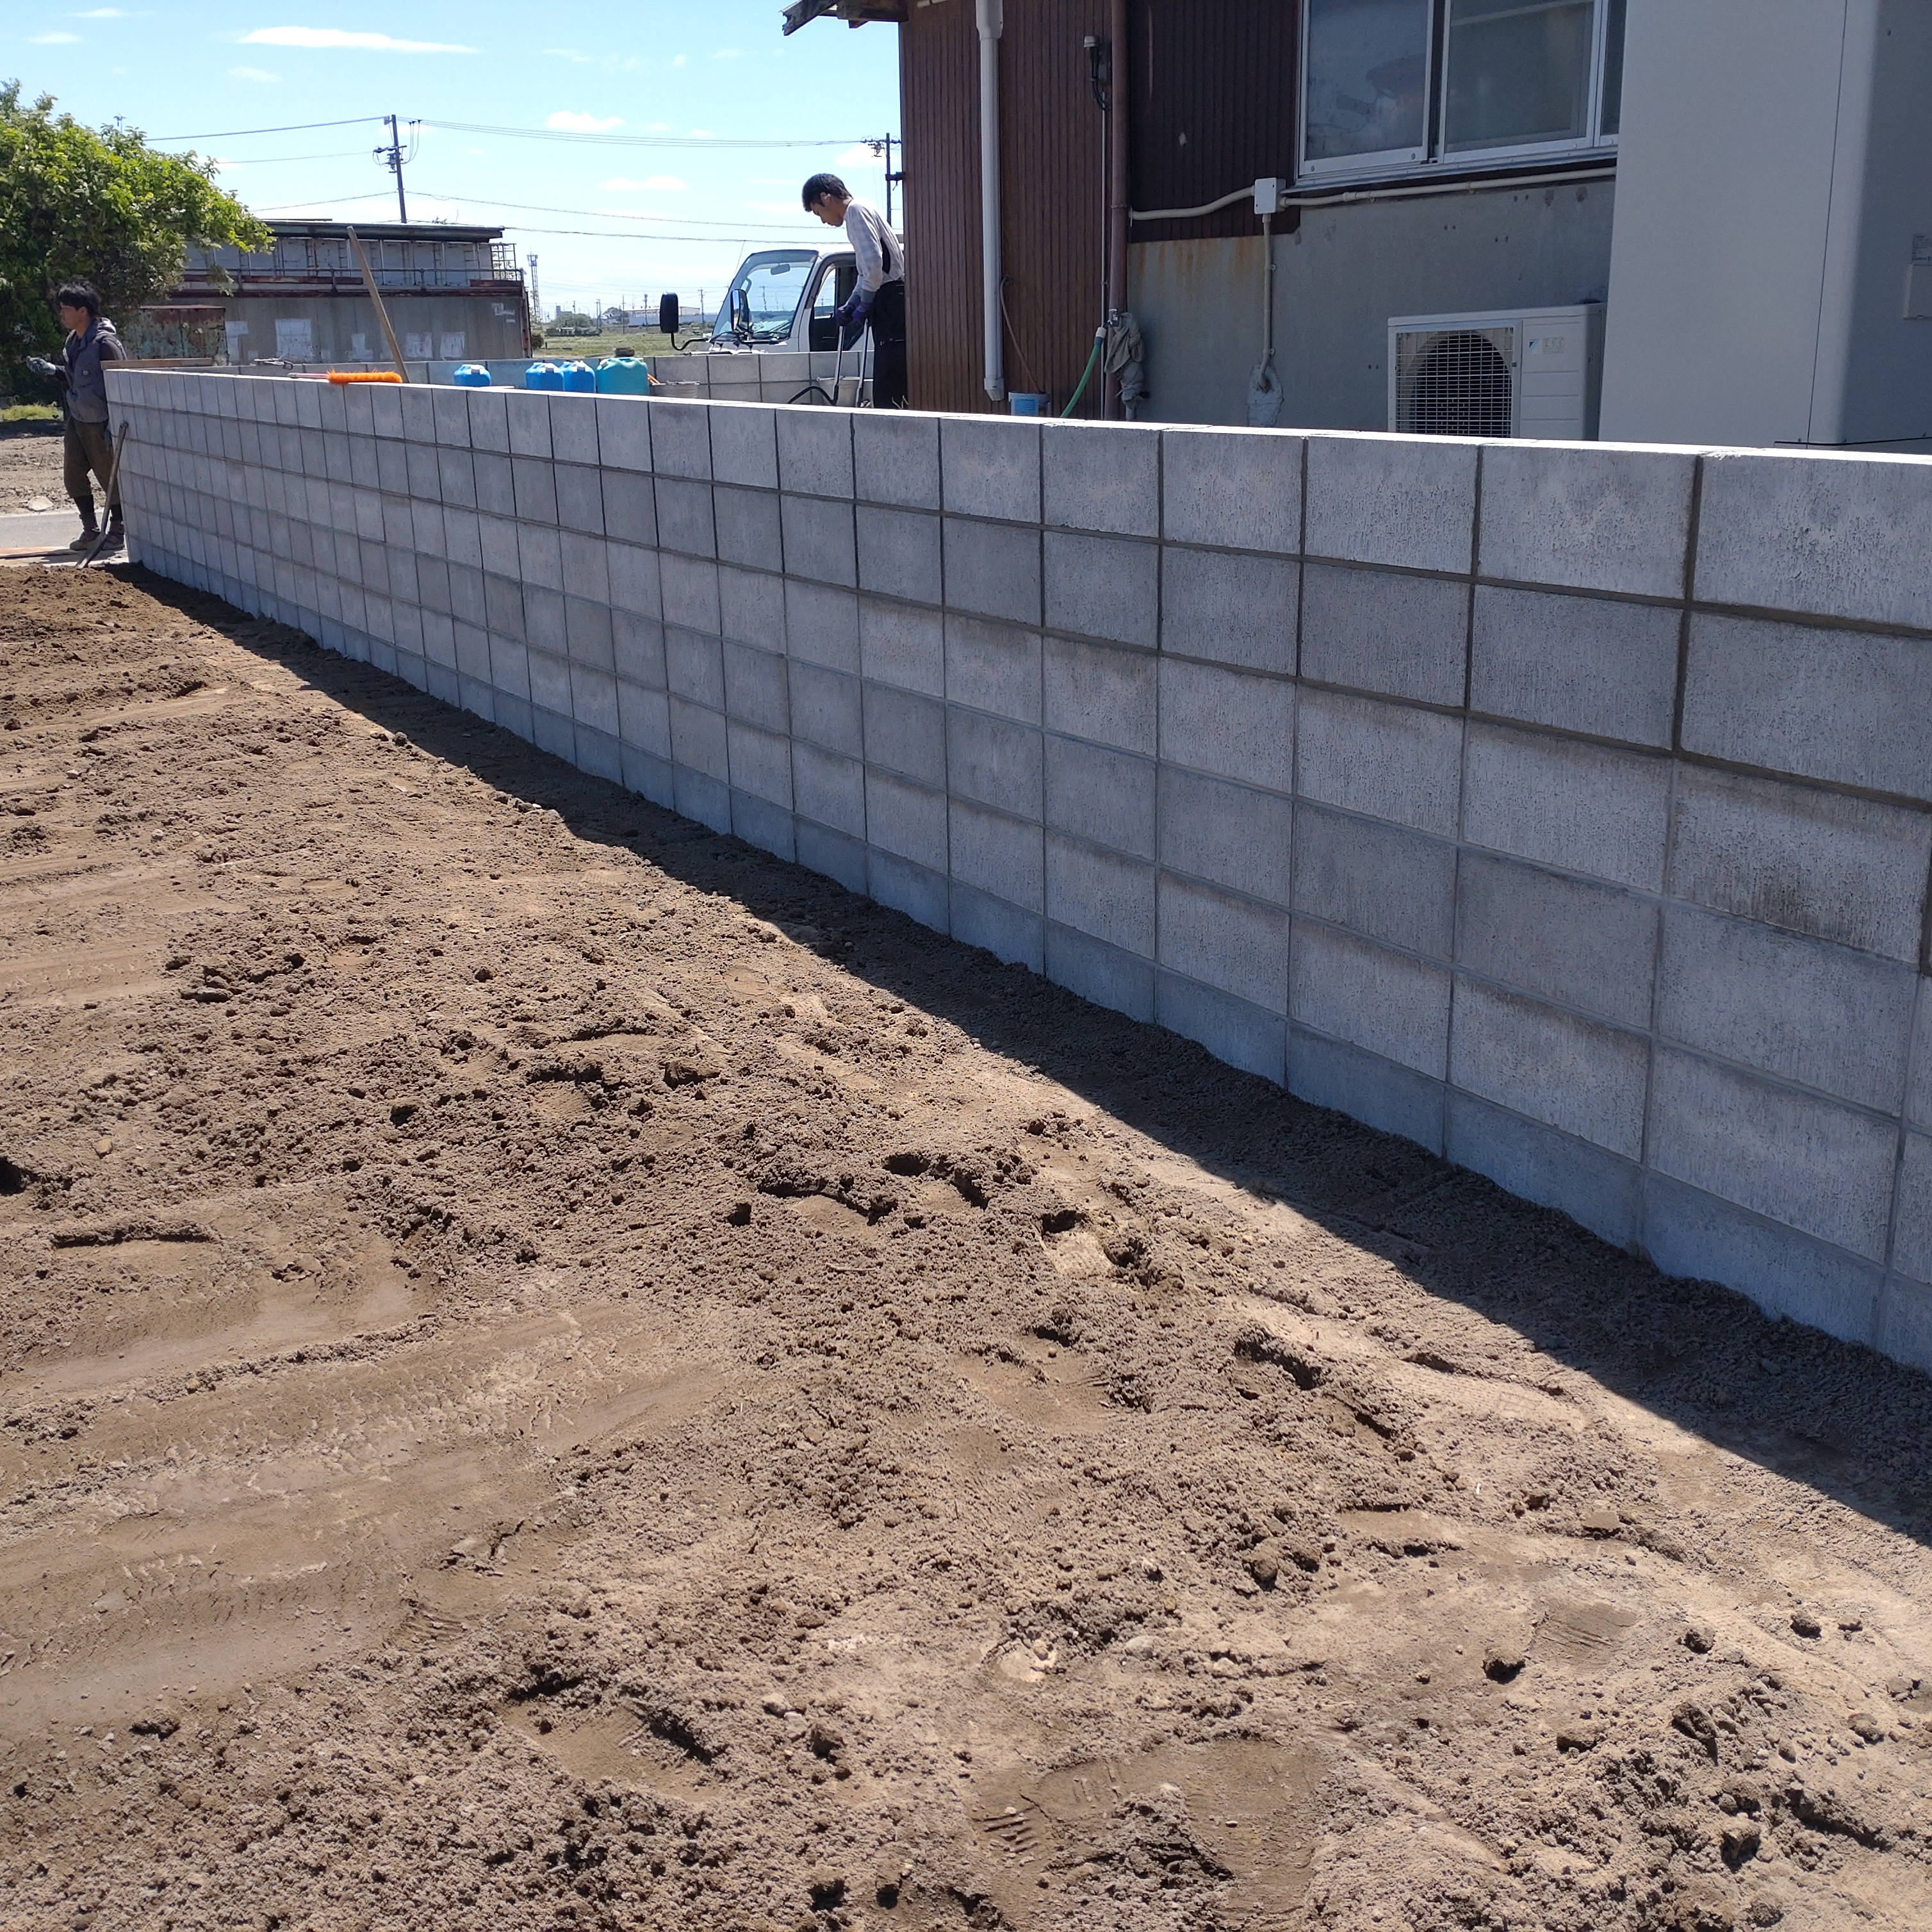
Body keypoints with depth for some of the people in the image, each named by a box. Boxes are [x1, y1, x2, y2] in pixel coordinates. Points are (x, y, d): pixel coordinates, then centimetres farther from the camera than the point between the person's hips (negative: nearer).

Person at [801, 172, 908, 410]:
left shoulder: (857, 210, -7)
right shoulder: (858, 212, 25)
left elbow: (874, 261, -19)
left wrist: (864, 306, -11)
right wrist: (849, 306, 22)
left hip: (890, 299, -10)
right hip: (889, 300, 10)